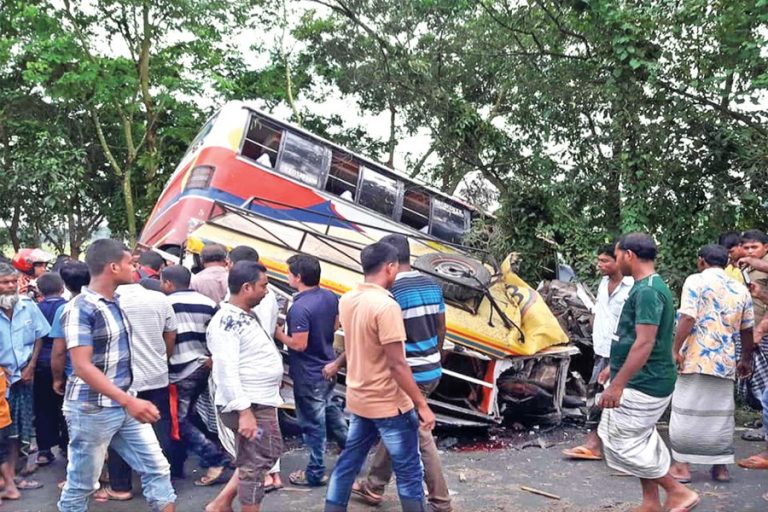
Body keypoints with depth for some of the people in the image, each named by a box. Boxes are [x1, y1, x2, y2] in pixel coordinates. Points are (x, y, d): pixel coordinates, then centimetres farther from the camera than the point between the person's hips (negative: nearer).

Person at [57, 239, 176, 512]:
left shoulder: (117, 302, 8)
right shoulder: (80, 308, -17)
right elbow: (82, 367, -24)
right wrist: (128, 401, -31)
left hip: (125, 403, 7)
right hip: (91, 409, -7)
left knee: (157, 468, 7)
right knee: (81, 484, 7)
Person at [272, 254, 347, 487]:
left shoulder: (300, 308, -27)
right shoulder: (330, 297, -2)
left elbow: (299, 344, -26)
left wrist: (279, 334, -11)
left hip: (308, 375, -8)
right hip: (328, 367, 8)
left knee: (313, 423, 6)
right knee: (331, 411, 27)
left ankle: (315, 473, 20)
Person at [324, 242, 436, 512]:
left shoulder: (346, 300, 2)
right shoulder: (386, 305, -23)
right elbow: (397, 364, -23)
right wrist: (422, 405, -17)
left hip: (358, 399, 8)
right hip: (388, 404, -7)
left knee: (347, 464, 17)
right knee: (409, 472, 7)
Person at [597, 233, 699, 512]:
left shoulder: (647, 291, -20)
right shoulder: (648, 287, 12)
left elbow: (644, 343, -26)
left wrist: (617, 384, -26)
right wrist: (615, 368, 26)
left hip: (643, 384, -10)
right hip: (645, 381, 10)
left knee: (623, 441, -3)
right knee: (639, 441, 16)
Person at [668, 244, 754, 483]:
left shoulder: (696, 281, -4)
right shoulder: (741, 289, 10)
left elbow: (687, 318, -15)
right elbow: (747, 330, 13)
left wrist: (675, 350, -11)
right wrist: (746, 360, 25)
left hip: (695, 359, -4)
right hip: (725, 362, 5)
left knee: (687, 413, 3)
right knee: (721, 414, 14)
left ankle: (682, 466, 8)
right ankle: (721, 466, 20)